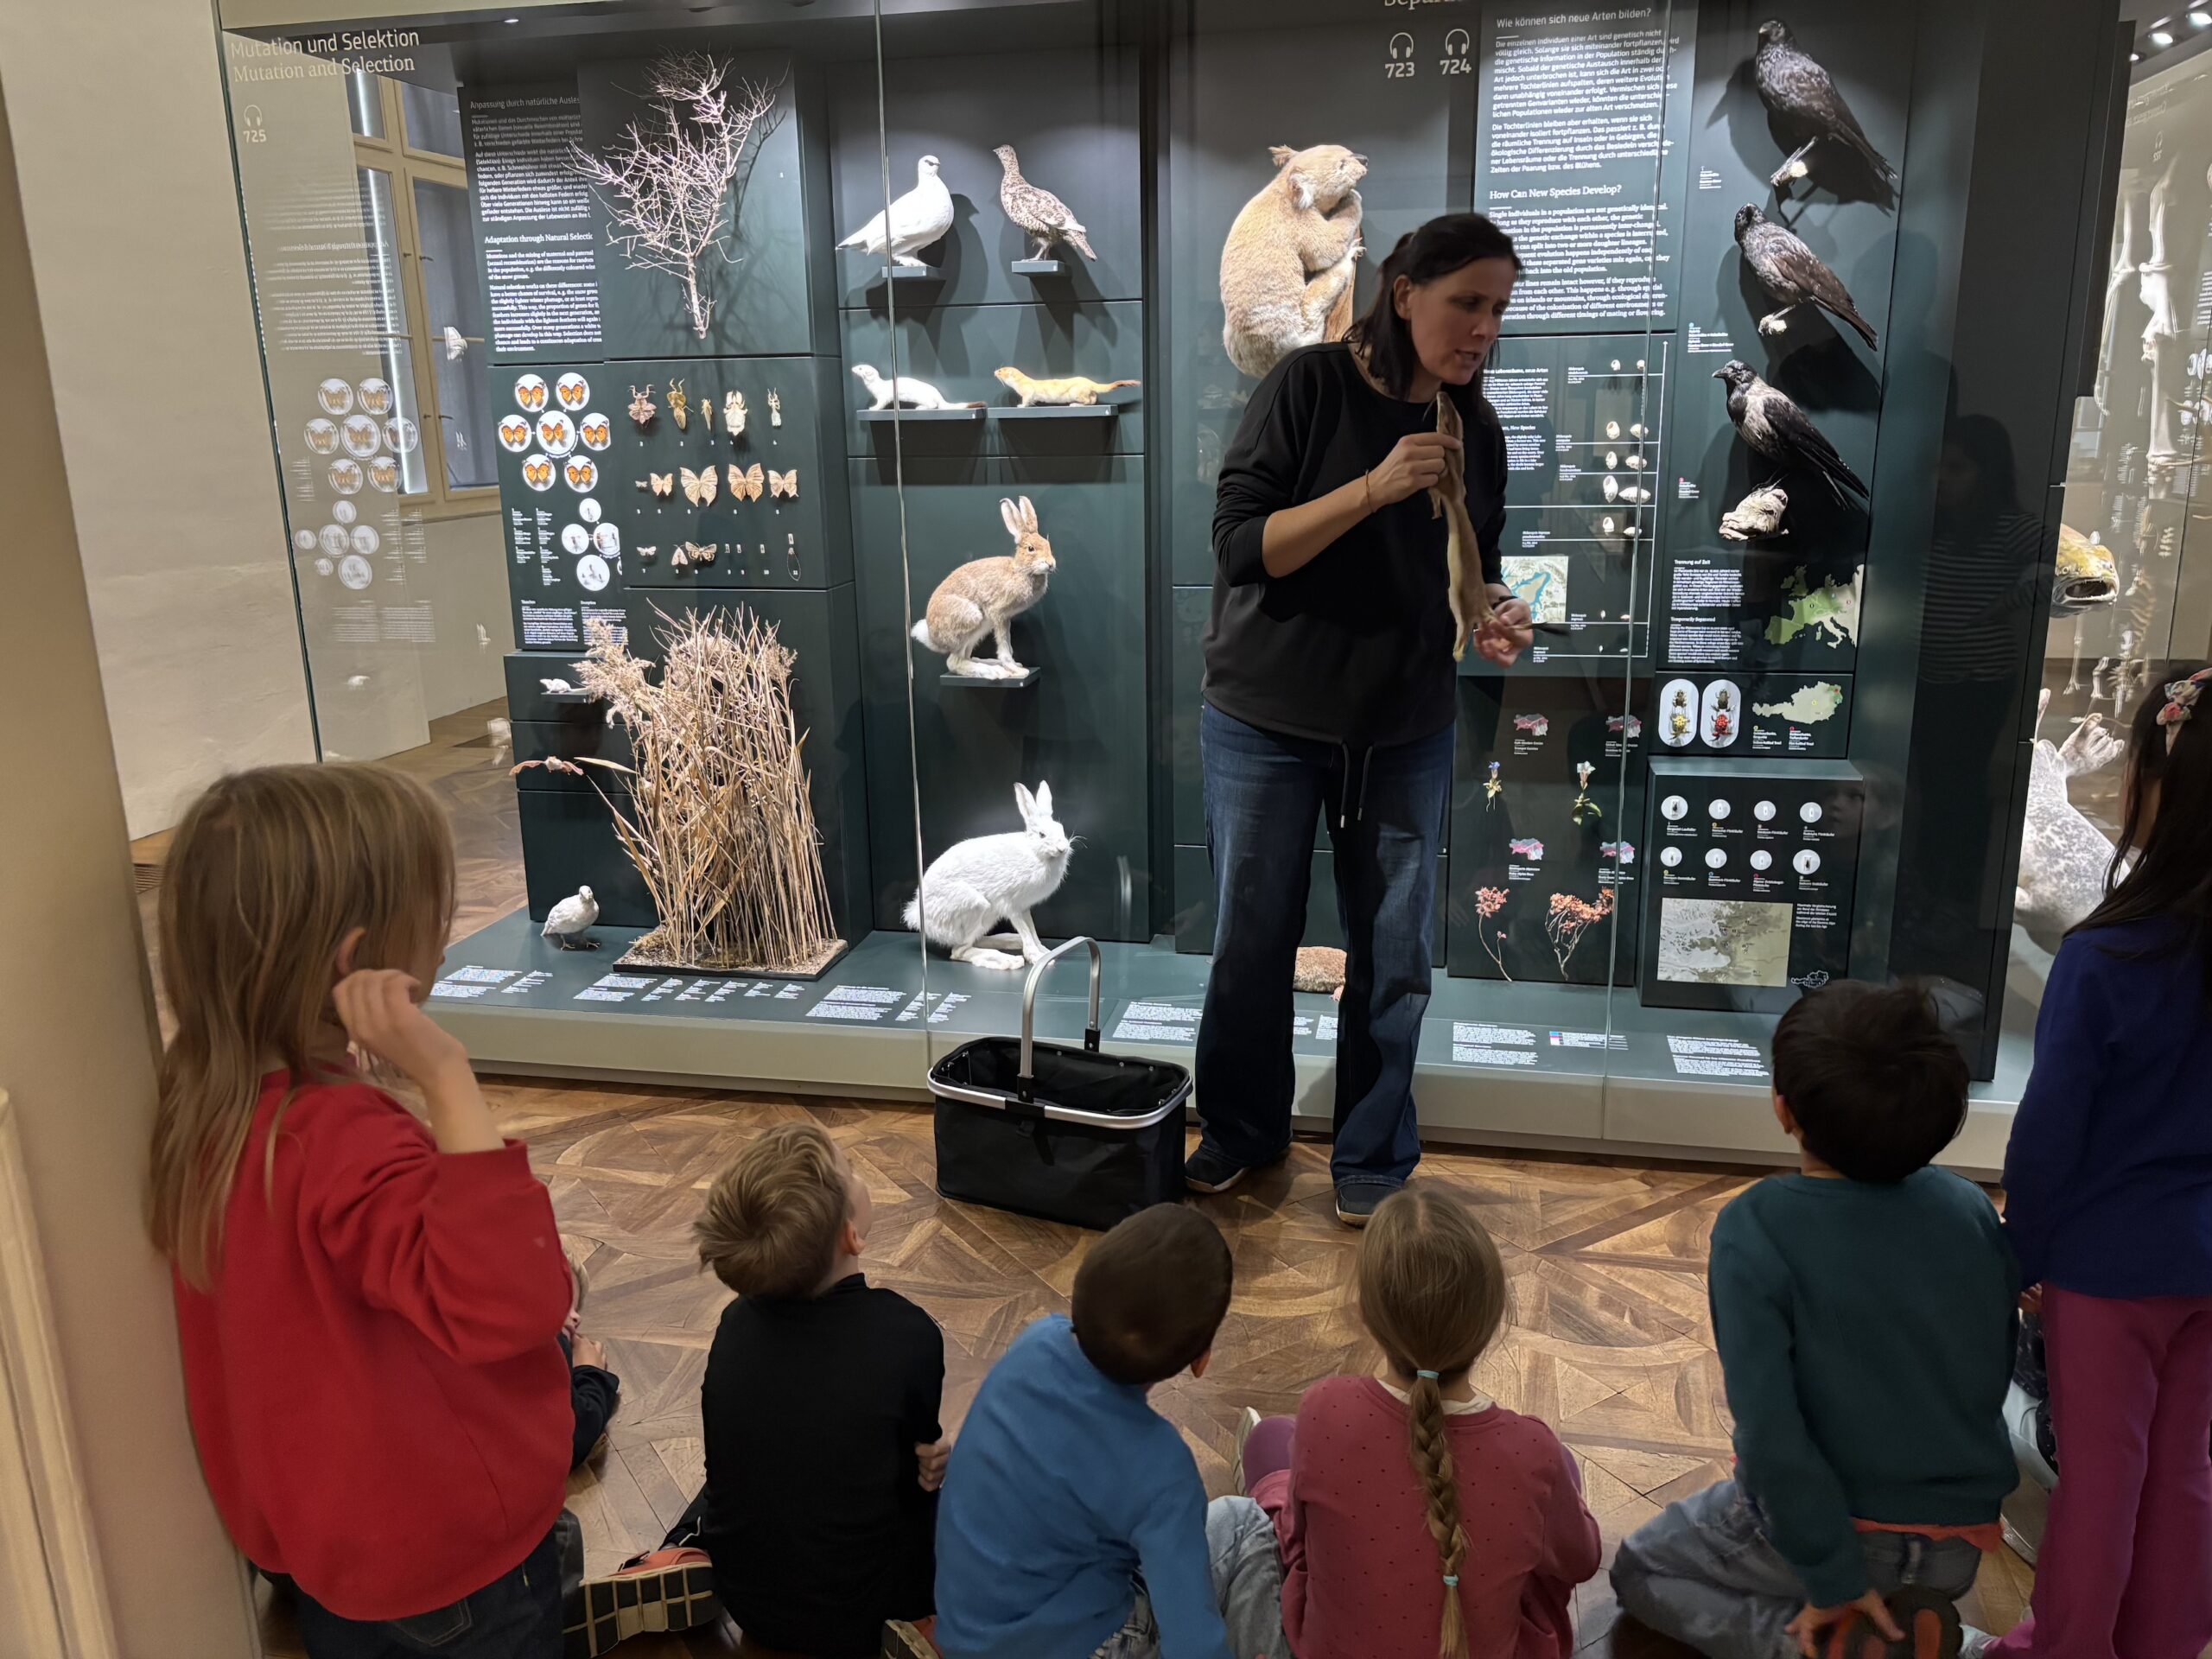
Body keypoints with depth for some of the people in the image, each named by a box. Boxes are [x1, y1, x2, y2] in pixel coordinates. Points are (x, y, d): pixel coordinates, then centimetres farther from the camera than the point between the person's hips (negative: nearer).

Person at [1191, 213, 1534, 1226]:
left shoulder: (1474, 431, 3)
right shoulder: (1311, 386, -10)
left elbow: (1470, 575, 13)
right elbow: (1240, 544, -15)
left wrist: (1494, 618, -10)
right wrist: (1374, 487, -26)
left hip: (1405, 732, 3)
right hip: (1266, 724, -3)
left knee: (1394, 959, 6)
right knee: (1251, 944, 7)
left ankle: (1373, 1163, 25)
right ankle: (1242, 1132, 31)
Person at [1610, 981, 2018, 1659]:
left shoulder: (1755, 1230, -24)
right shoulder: (1971, 1208, -10)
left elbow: (1769, 1424, -26)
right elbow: (1998, 1370, 3)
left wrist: (1833, 1581, -16)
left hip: (1844, 1529, -5)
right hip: (1961, 1547, 5)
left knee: (1641, 1569, 21)